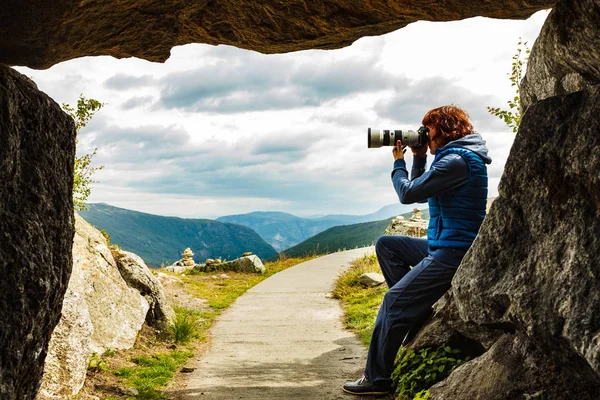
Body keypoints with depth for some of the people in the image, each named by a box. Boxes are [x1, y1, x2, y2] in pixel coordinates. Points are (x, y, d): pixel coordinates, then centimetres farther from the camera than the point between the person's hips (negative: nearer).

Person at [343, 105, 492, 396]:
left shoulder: (457, 161, -18)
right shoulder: (456, 156, 16)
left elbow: (408, 194, -16)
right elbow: (420, 194, 22)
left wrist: (398, 162, 1)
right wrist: (418, 158, 11)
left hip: (453, 254, -11)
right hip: (442, 247, 11)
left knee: (393, 301, -13)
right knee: (385, 245, 17)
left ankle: (377, 379, -5)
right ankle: (416, 311, 8)